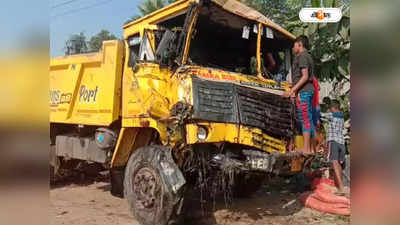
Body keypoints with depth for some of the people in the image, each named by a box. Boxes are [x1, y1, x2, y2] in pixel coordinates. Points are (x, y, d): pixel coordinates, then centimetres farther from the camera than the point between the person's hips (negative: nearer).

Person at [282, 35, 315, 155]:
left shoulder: (302, 56, -6)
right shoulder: (308, 56, 23)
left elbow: (305, 76, -16)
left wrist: (292, 90, -18)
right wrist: (294, 91, 22)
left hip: (303, 91, -10)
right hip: (308, 90, 10)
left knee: (305, 119, -10)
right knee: (308, 119, 8)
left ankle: (306, 149, -9)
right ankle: (309, 148, 12)